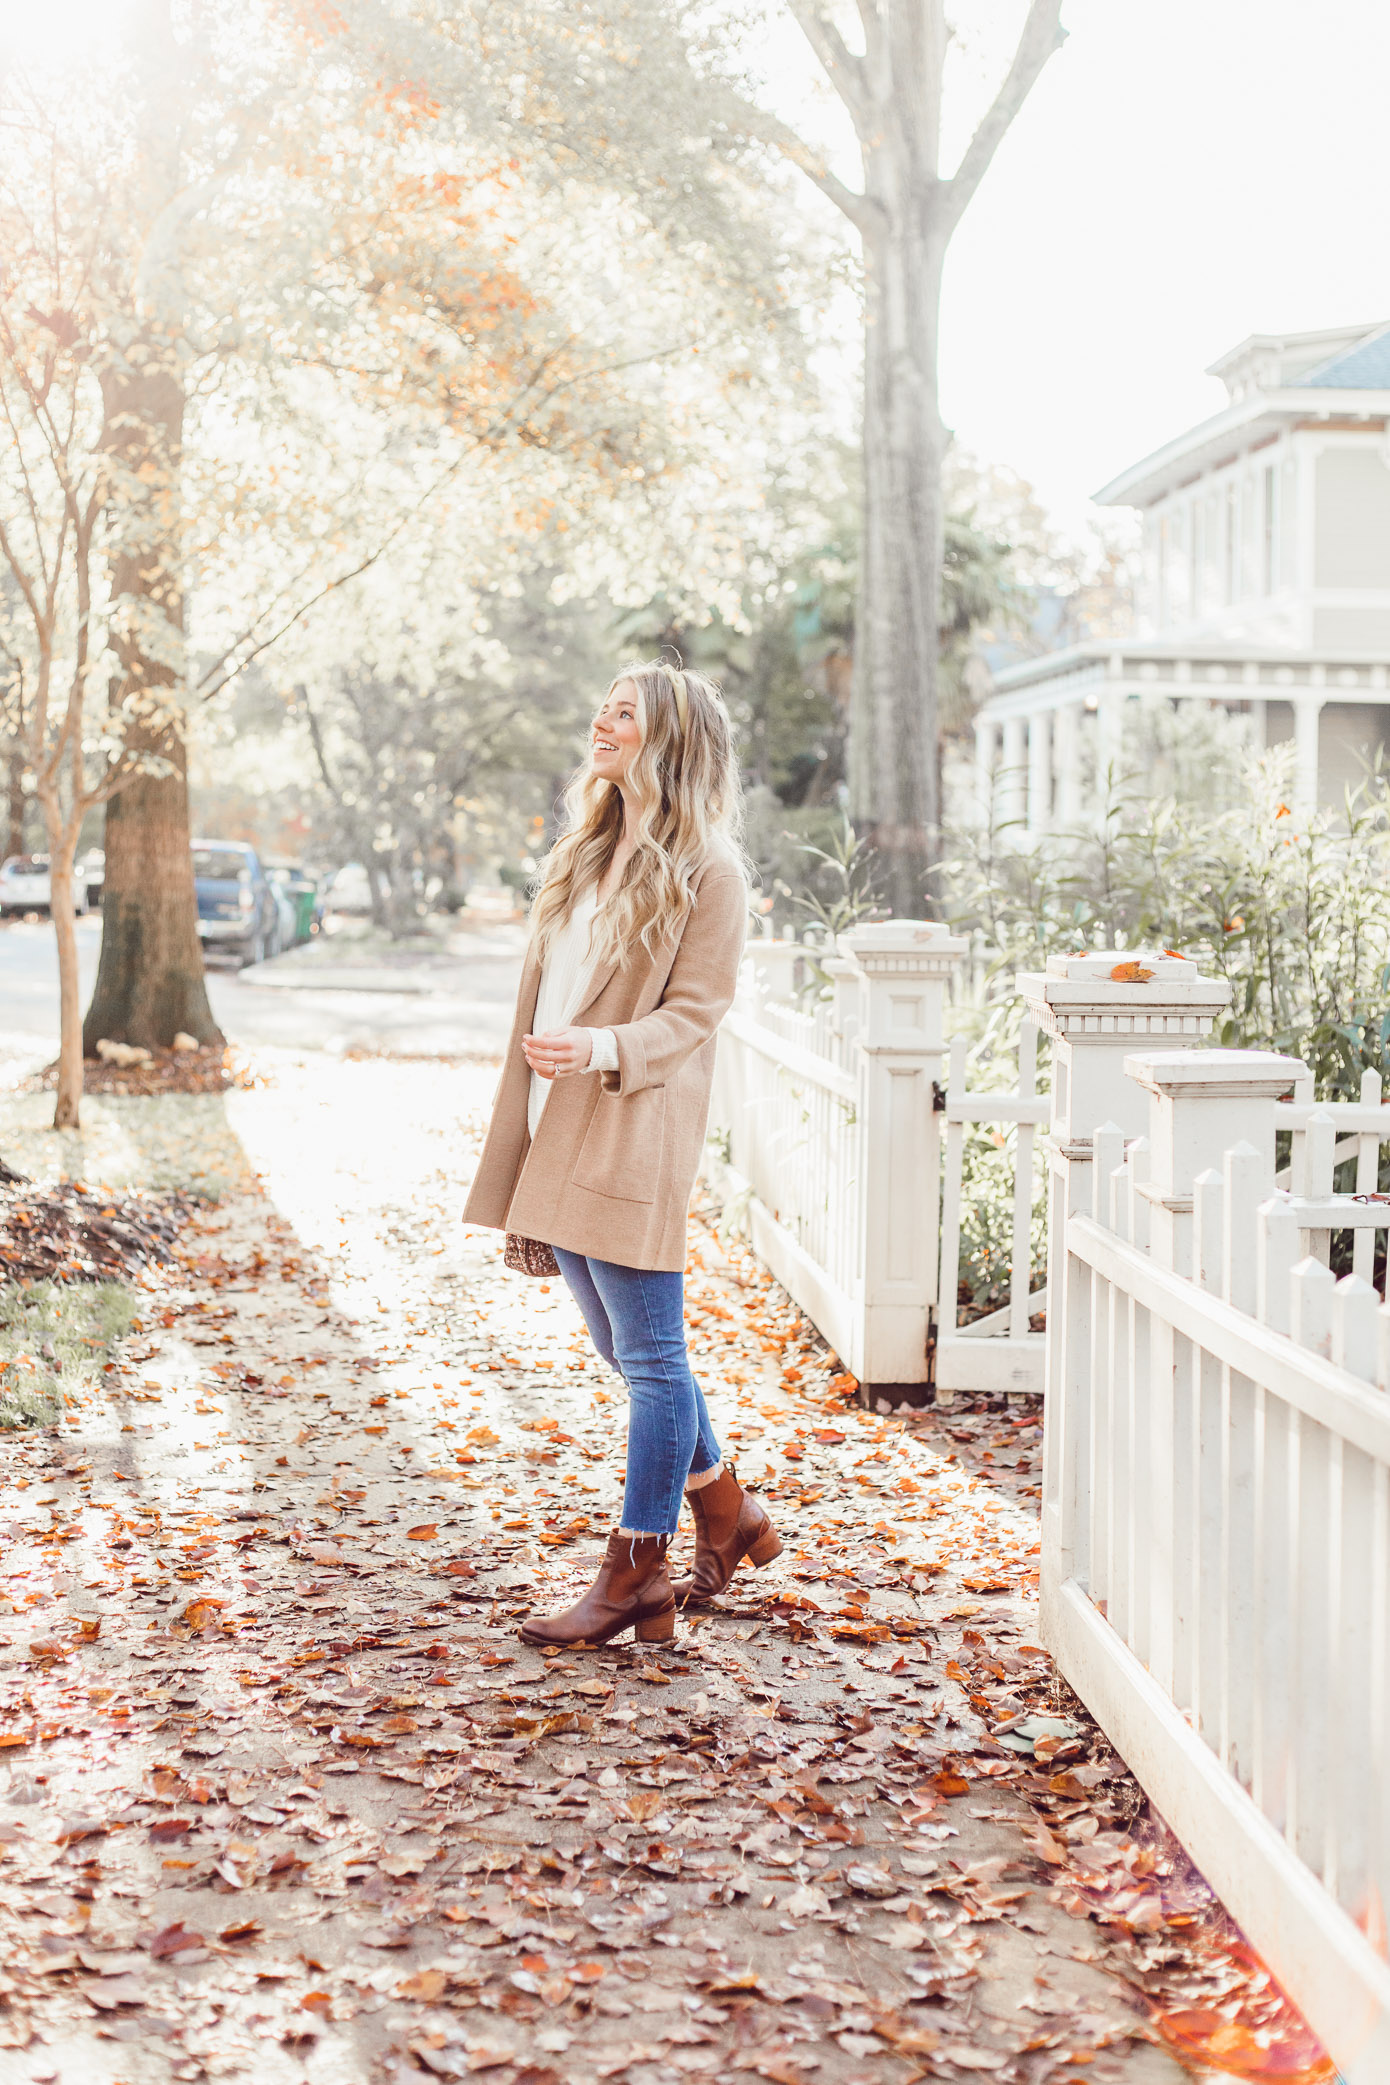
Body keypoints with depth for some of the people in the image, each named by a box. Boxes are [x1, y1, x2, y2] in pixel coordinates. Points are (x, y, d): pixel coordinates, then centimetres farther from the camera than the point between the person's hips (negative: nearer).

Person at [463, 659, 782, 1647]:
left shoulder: (709, 873, -8)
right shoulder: (585, 854, 16)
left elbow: (695, 1011, -12)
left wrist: (602, 1050, -27)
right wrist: (523, 1130, 18)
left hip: (633, 1136, -9)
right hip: (560, 1135, 9)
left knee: (650, 1356, -2)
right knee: (623, 1346, 15)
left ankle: (638, 1576, 5)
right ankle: (729, 1515, 30)